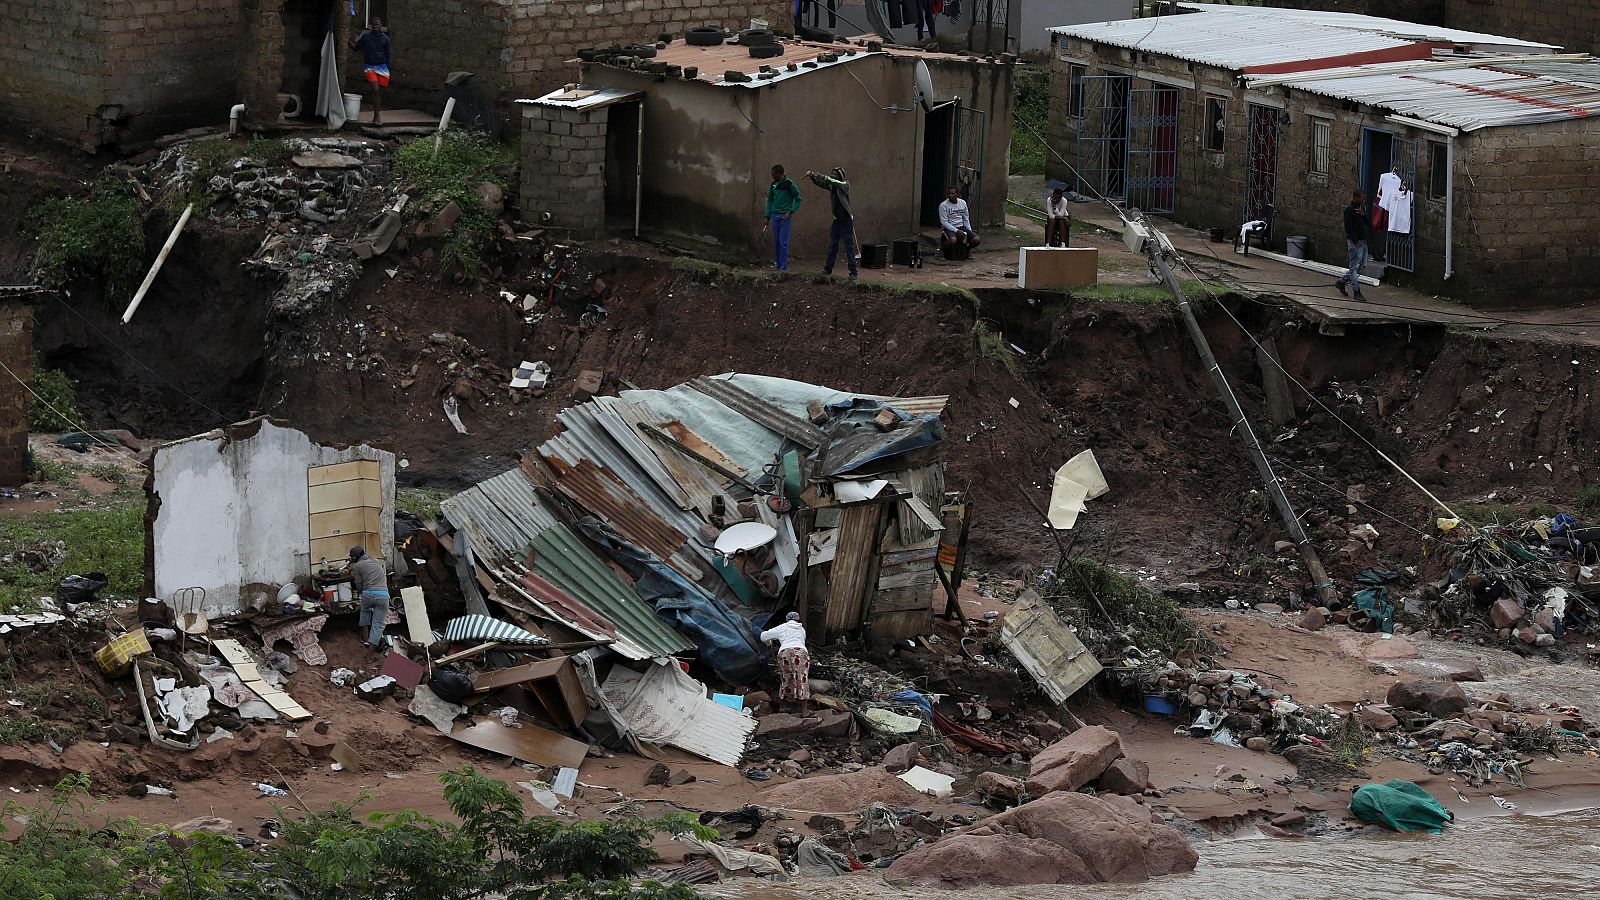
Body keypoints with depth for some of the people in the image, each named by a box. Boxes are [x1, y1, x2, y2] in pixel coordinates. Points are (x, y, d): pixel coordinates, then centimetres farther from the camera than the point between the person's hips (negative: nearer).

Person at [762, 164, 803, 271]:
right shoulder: (774, 185, 9)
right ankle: (779, 265, 15)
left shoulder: (790, 184, -7)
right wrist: (767, 218, 12)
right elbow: (770, 201, 16)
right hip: (775, 216, 6)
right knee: (776, 242, 7)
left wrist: (790, 212, -14)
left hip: (785, 216, -6)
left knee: (783, 242, -8)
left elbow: (798, 200, -2)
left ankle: (783, 267, -6)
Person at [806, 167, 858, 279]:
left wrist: (825, 177, -36)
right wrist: (812, 175, -17)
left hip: (846, 221, -6)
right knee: (832, 247, 12)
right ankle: (828, 269, 21)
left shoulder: (845, 185, -10)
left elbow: (838, 184, -29)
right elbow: (818, 182, 3)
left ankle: (853, 273, -2)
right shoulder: (831, 185, 7)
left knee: (849, 248, -5)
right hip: (836, 221, 6)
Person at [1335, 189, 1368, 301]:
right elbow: (1348, 228, -17)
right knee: (1355, 267, -4)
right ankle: (1357, 292, -1)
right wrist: (1355, 241, -19)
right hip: (1354, 242, -9)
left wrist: (1363, 215, -5)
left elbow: (1366, 223, 15)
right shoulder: (1349, 210, -13)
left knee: (1361, 266, 13)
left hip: (1363, 241, 9)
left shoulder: (1361, 208, 13)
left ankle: (1341, 281, 25)